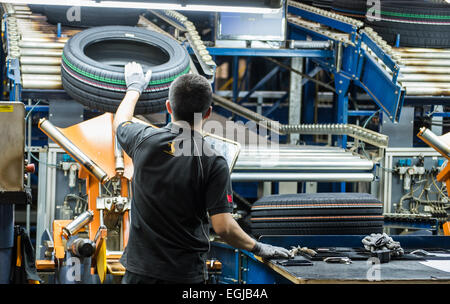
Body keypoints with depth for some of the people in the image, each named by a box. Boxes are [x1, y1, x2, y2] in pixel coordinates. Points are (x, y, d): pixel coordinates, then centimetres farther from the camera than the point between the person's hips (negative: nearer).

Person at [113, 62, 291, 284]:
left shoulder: (145, 140, -6)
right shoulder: (213, 164, -14)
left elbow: (120, 122, 19)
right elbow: (223, 227, -16)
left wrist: (134, 88, 37)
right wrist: (258, 248, 1)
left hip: (139, 268, 3)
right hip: (186, 274, -2)